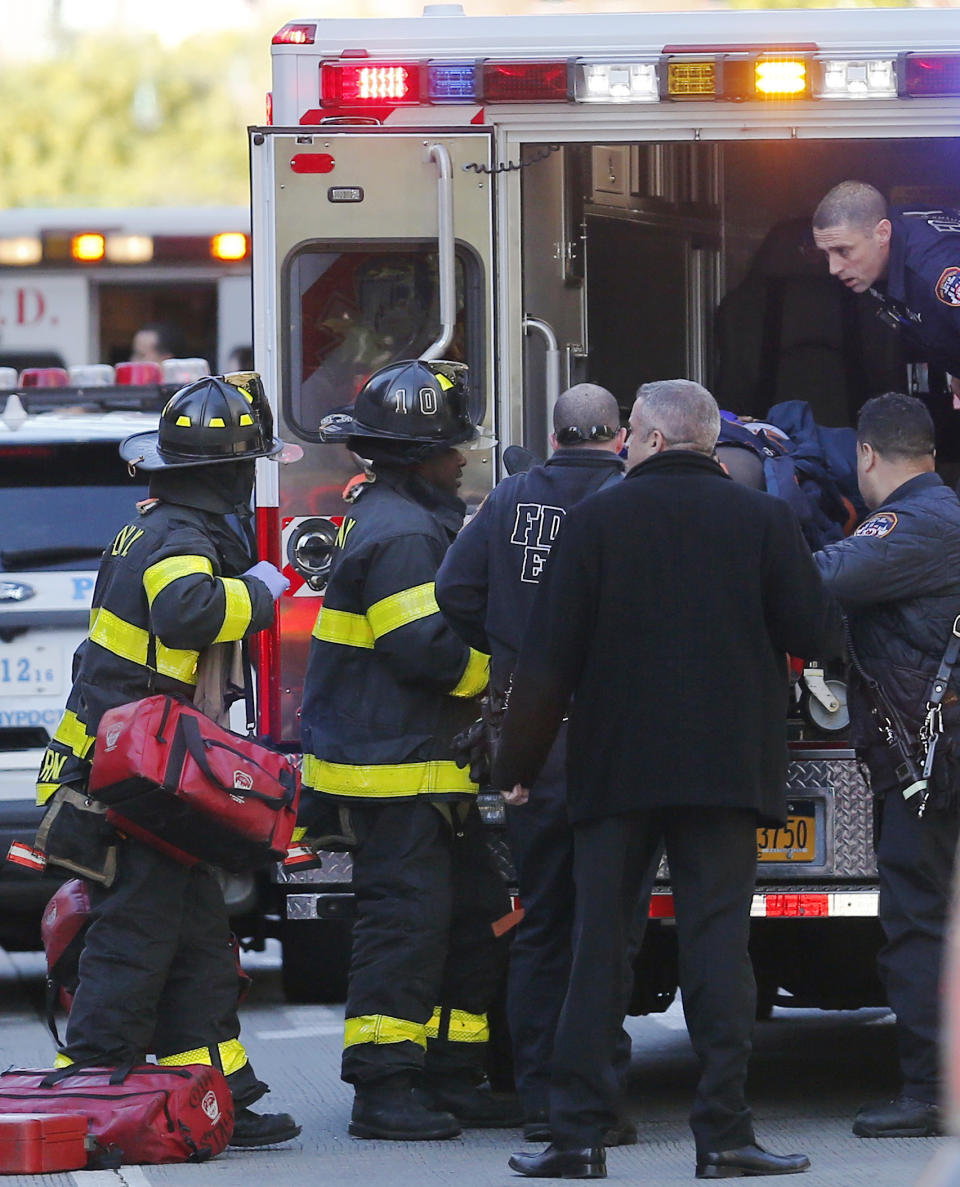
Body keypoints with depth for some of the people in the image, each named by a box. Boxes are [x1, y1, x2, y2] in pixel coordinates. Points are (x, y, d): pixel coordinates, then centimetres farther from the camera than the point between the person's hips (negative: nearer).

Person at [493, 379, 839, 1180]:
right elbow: (814, 634, -2)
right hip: (725, 768, 0)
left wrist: (519, 763, 5)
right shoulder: (762, 519, -1)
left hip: (615, 768, 0)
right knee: (716, 938, 0)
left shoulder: (597, 519, -2)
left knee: (598, 942, 4)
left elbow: (551, 654, -3)